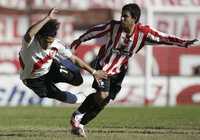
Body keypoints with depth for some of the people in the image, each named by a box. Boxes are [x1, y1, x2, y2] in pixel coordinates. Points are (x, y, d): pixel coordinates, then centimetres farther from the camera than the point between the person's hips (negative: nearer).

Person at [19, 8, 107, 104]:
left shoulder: (56, 44, -23)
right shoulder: (30, 43, -35)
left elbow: (74, 59, -10)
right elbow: (29, 34, -61)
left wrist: (93, 72, -9)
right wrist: (48, 18, -57)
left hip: (50, 69, 4)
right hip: (34, 80, -4)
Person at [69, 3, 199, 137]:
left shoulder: (143, 32, -17)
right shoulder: (113, 26, -21)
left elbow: (163, 38, -13)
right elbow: (94, 31, -7)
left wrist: (184, 43, -21)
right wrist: (78, 42, 0)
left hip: (119, 70, 3)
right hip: (103, 66, -3)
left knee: (103, 101, 4)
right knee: (102, 94, -23)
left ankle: (79, 124, 19)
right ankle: (77, 115, -3)